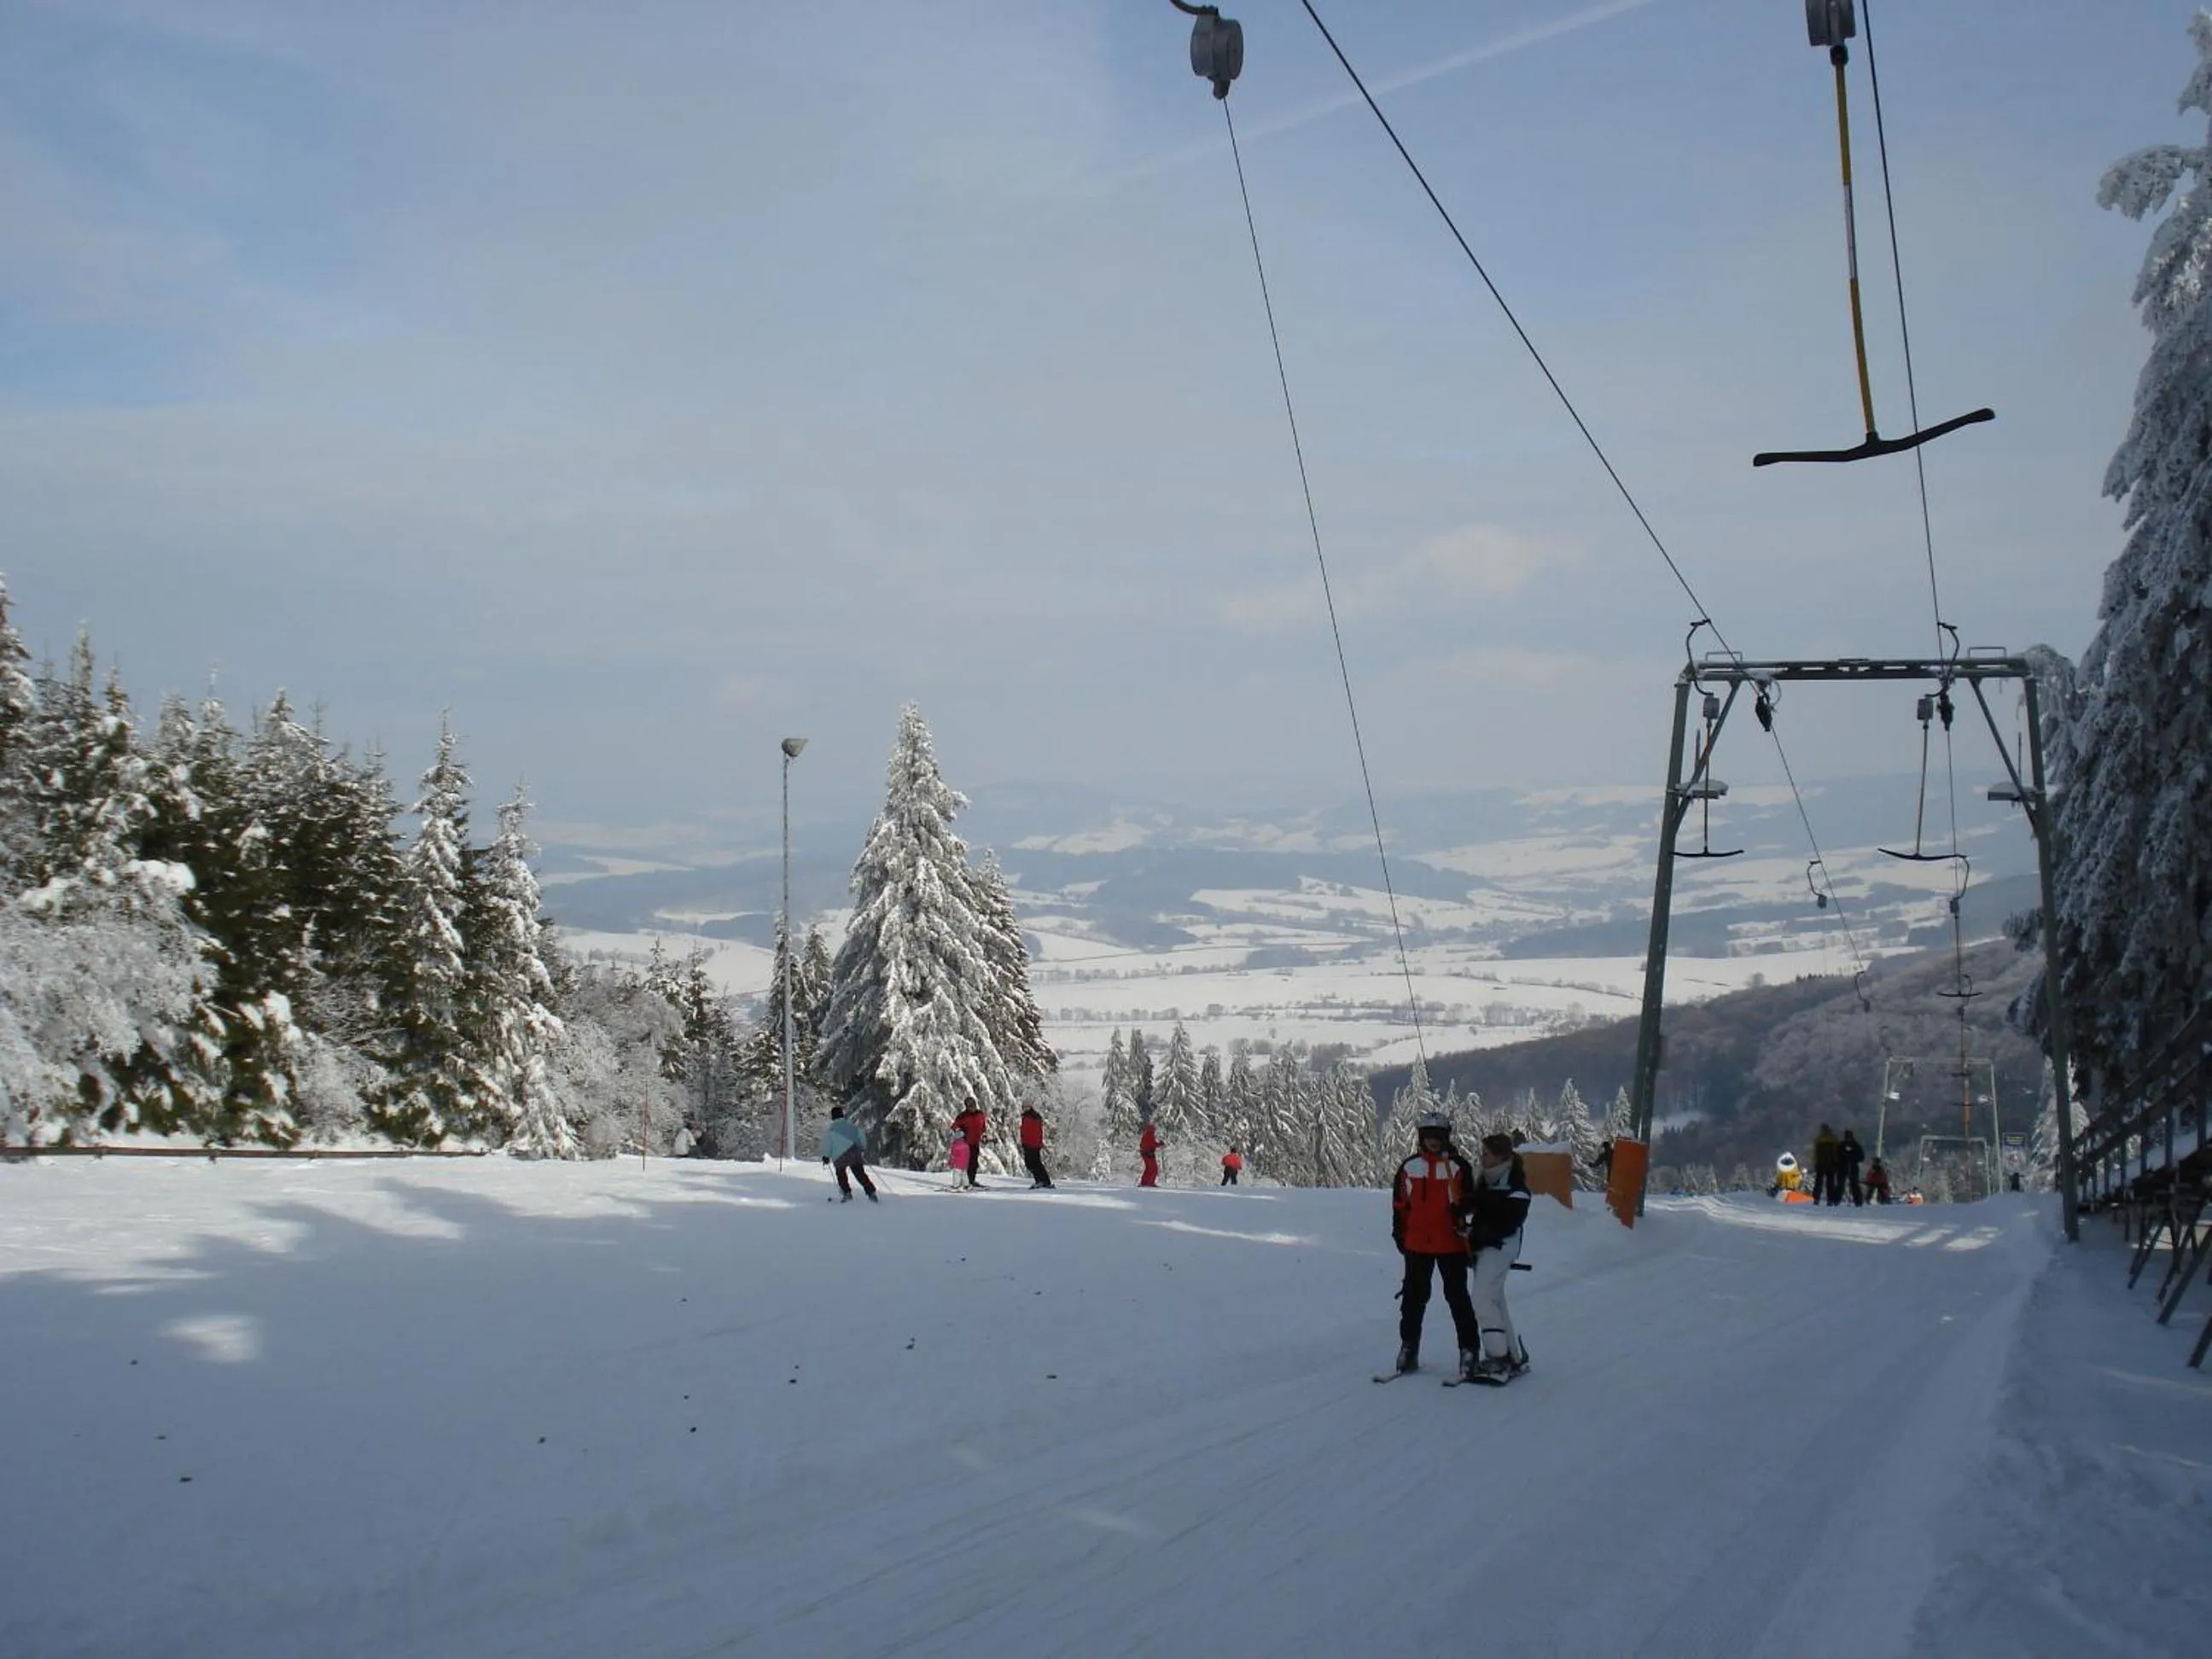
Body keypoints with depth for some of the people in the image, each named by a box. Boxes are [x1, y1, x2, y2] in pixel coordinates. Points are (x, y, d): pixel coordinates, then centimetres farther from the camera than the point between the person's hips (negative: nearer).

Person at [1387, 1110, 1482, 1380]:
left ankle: (1469, 1350, 5)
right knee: (1413, 1297, 10)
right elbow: (1399, 1205, 12)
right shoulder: (1409, 1167, 5)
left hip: (1451, 1243, -3)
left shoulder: (1459, 1166, -2)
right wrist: (1399, 1234, 10)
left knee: (1457, 1297, 1)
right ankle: (1409, 1348, 19)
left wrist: (1462, 1208, -20)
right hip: (1417, 1244, 3)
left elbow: (1471, 1200, 1)